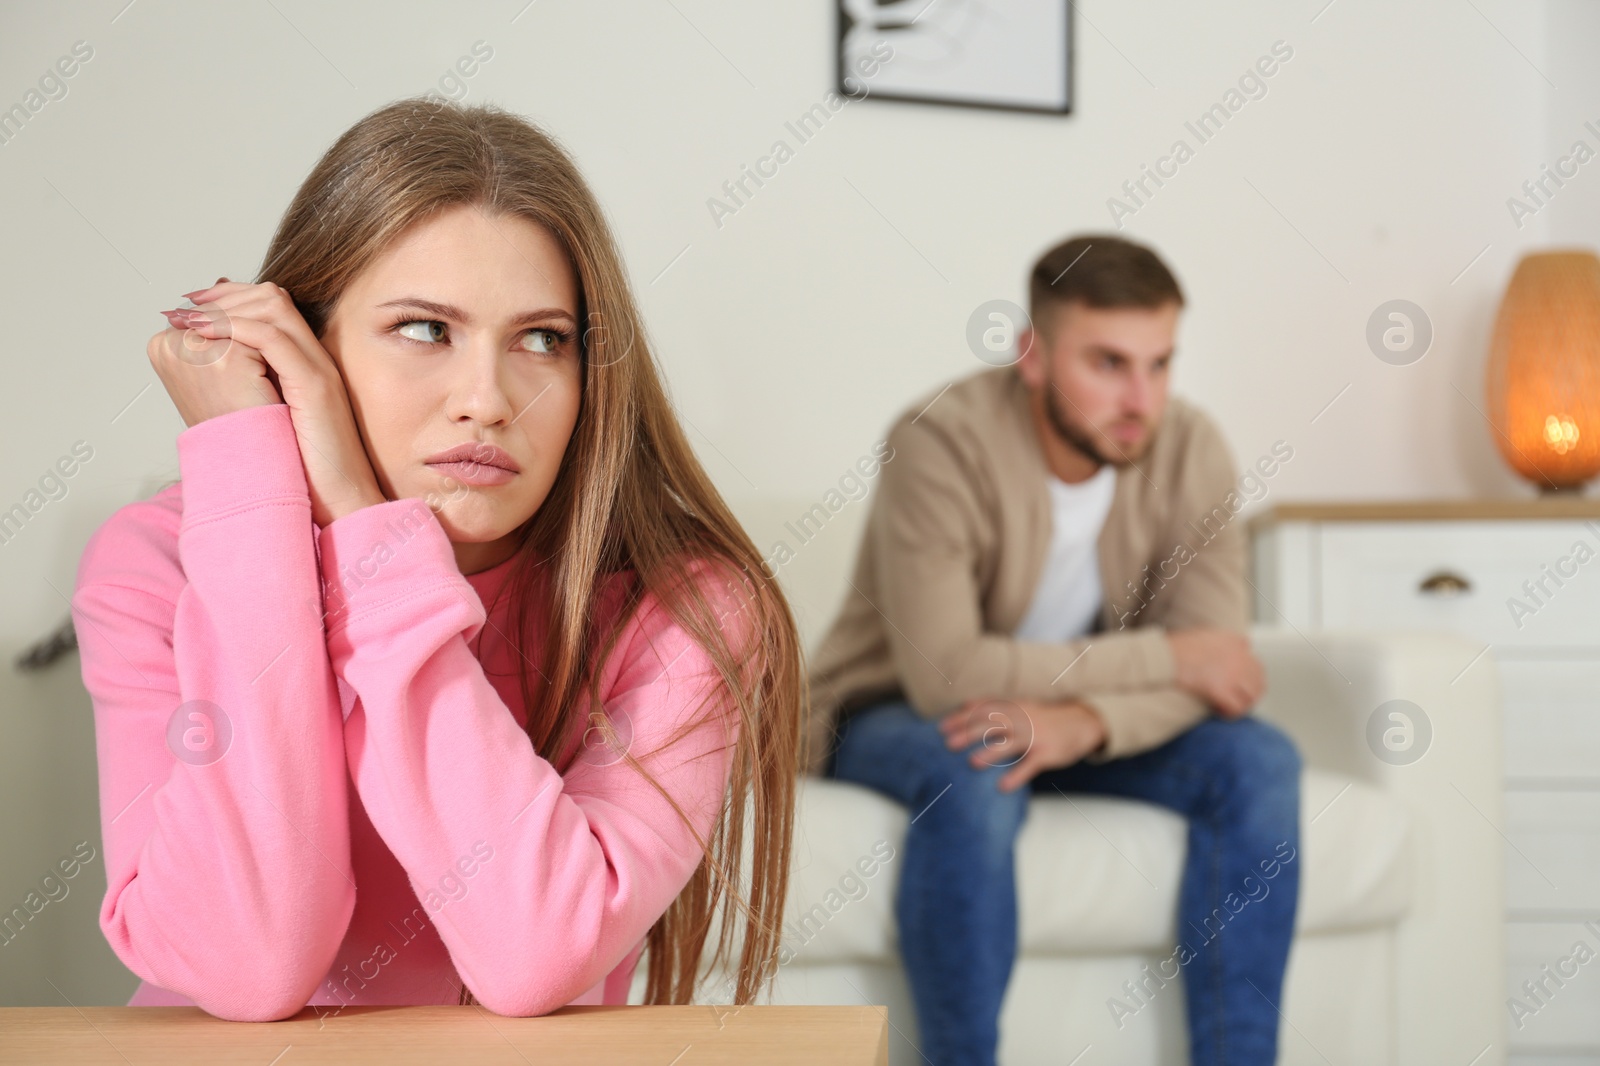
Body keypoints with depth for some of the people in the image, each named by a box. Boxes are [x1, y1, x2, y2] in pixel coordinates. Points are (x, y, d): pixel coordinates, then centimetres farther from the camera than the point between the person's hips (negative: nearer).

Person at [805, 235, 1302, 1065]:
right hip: (894, 718, -4)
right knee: (977, 771, -37)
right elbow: (943, 672, -33)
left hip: (1092, 727, 5)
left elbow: (1211, 667, -17)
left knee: (1259, 761, -19)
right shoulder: (942, 442, -26)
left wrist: (1082, 722, -38)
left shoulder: (1189, 450, -12)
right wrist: (1166, 656, -26)